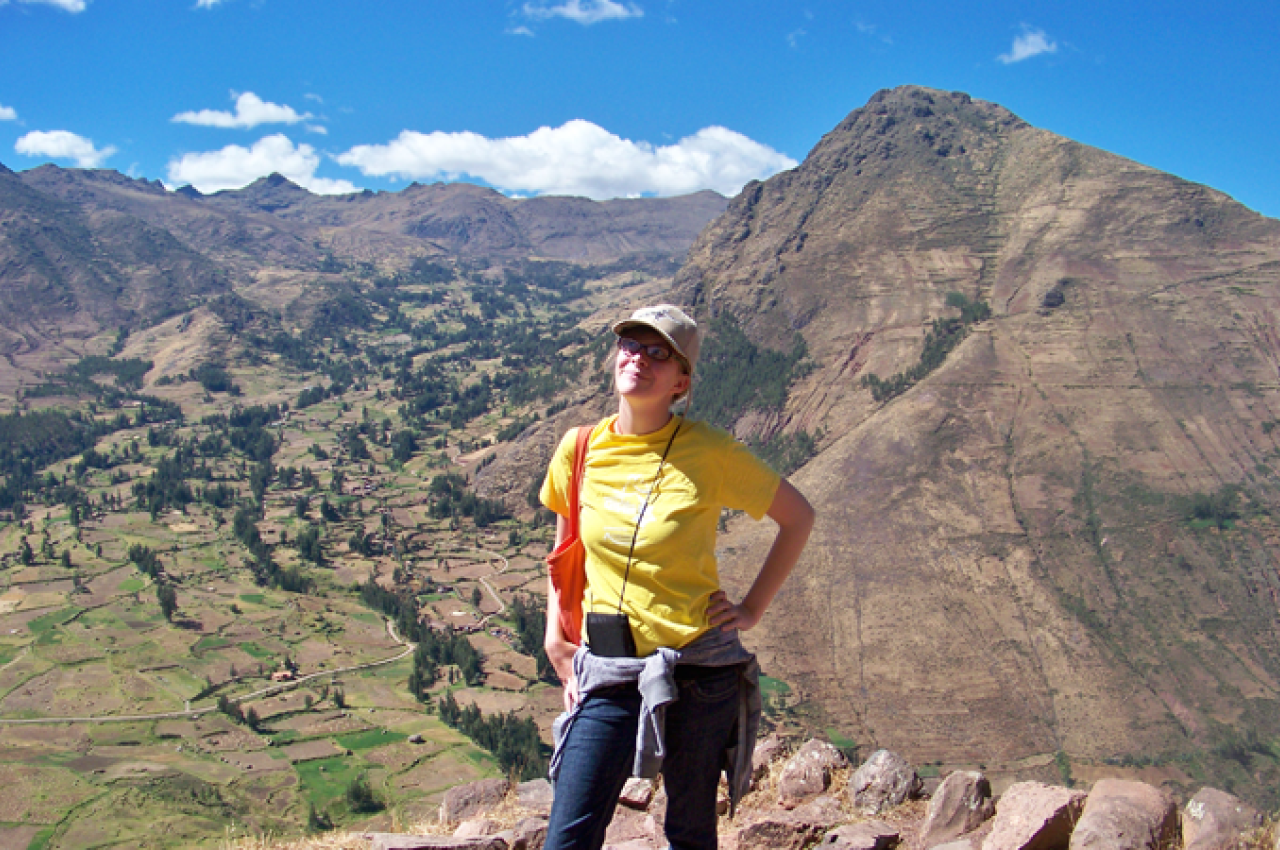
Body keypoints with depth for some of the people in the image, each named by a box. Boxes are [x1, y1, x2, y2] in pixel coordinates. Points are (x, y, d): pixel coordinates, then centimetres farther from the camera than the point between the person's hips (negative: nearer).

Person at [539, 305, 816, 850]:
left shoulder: (710, 453, -8)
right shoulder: (579, 450, 1)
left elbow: (798, 517, 5)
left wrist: (753, 608, 0)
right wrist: (555, 636, 10)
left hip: (699, 670, -2)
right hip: (608, 675, 2)